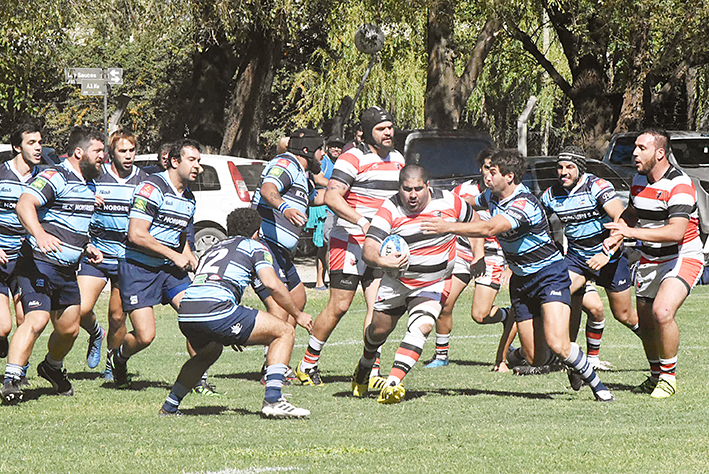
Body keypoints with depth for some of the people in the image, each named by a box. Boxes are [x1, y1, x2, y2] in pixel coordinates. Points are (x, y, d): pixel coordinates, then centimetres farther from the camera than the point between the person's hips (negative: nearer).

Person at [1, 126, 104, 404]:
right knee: (36, 321, -23)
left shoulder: (89, 184, 17)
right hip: (40, 263, -9)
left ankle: (52, 368, 42)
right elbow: (24, 204, -30)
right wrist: (40, 234, -46)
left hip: (67, 271, 9)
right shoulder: (55, 178, -14)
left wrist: (86, 247, 17)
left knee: (69, 329, 14)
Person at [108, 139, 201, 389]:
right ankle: (118, 357, 21)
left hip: (169, 269, 8)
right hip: (138, 268, -8)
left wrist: (188, 255, 7)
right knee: (145, 336, -12)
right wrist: (174, 255, -16)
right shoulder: (153, 187, -15)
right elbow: (136, 235, -21)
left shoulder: (188, 198, 13)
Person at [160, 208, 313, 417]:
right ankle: (273, 399, -9)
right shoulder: (255, 247, 15)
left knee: (209, 352, 40)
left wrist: (230, 335, 47)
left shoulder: (213, 249, 35)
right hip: (216, 310, -7)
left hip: (185, 315, 7)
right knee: (284, 332, 6)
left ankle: (169, 407, 36)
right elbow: (273, 284, -1)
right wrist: (298, 315, 12)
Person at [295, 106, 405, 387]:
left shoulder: (397, 159, 15)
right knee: (338, 306, -4)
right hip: (349, 241, -7)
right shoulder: (354, 159, -11)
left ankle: (370, 371, -1)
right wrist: (362, 221, -28)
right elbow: (331, 198, -19)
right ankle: (308, 364, 10)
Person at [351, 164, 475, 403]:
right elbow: (368, 249, -26)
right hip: (396, 282, 1)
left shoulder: (449, 202, -13)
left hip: (435, 283, 0)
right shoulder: (390, 210, -18)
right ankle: (365, 366, 45)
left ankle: (393, 383, -30)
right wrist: (381, 260, -48)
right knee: (380, 329, 11)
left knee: (422, 326, -23)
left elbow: (474, 221, 9)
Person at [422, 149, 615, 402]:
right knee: (536, 359, 2)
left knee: (558, 345, -24)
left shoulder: (524, 204, -25)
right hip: (520, 281, 8)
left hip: (550, 275, -8)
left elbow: (489, 229, -38)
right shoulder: (493, 196, 3)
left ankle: (596, 384, -2)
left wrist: (449, 227, -39)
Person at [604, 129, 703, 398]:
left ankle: (669, 376, -10)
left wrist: (631, 232, -38)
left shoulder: (679, 185, -21)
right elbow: (631, 213, 24)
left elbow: (676, 232, -32)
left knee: (662, 313, -26)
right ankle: (656, 375, 31)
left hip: (683, 258, -8)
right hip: (649, 261, 8)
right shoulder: (639, 181, 4)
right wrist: (616, 237, 3)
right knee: (645, 323, 9)